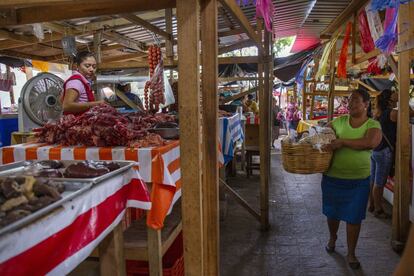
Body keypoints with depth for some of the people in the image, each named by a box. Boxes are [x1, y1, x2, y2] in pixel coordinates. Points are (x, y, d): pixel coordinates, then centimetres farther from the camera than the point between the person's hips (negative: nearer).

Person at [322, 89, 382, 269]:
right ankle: (332, 238, 46)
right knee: (332, 212, 17)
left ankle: (351, 253, 25)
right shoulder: (339, 121, 2)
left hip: (358, 180, -2)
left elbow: (371, 142, -26)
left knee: (354, 217, 6)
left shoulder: (373, 124, -6)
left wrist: (342, 141, -28)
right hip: (333, 176, 2)